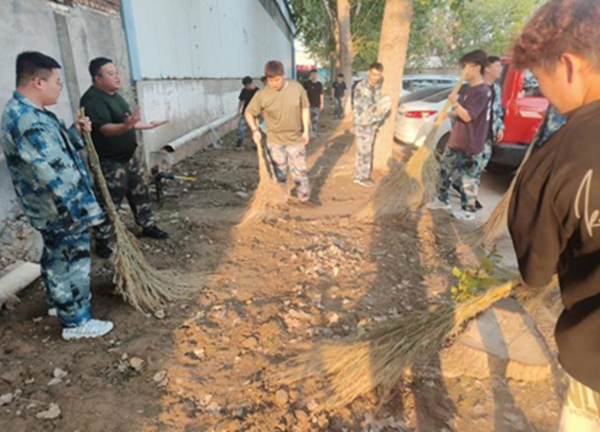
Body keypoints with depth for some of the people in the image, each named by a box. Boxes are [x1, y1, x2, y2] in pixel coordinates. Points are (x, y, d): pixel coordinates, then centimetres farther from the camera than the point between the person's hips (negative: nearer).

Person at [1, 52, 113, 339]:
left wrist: (75, 132, 5)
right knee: (72, 261, 2)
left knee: (57, 257, 24)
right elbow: (53, 173, -29)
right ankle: (76, 322, 16)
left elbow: (53, 150, 21)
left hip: (54, 209, 11)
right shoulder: (26, 120, -25)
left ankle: (58, 301, 43)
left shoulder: (26, 112, 9)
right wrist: (84, 210, -26)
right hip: (64, 211, -11)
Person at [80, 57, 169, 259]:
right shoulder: (93, 100, -21)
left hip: (128, 156, 10)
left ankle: (148, 226, 33)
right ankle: (102, 243, 10)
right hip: (109, 162, -9)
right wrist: (127, 125, -49)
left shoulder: (113, 95, 11)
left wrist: (146, 125, 27)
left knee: (140, 192, 17)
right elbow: (106, 129, -32)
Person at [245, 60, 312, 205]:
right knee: (279, 173, 9)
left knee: (300, 171, 8)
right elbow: (249, 113, -2)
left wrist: (306, 130, -1)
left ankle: (304, 198, 24)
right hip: (275, 140, -1)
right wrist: (255, 130, -17)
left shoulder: (297, 87, -8)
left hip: (296, 138, 1)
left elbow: (305, 108, 3)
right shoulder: (262, 95, -12)